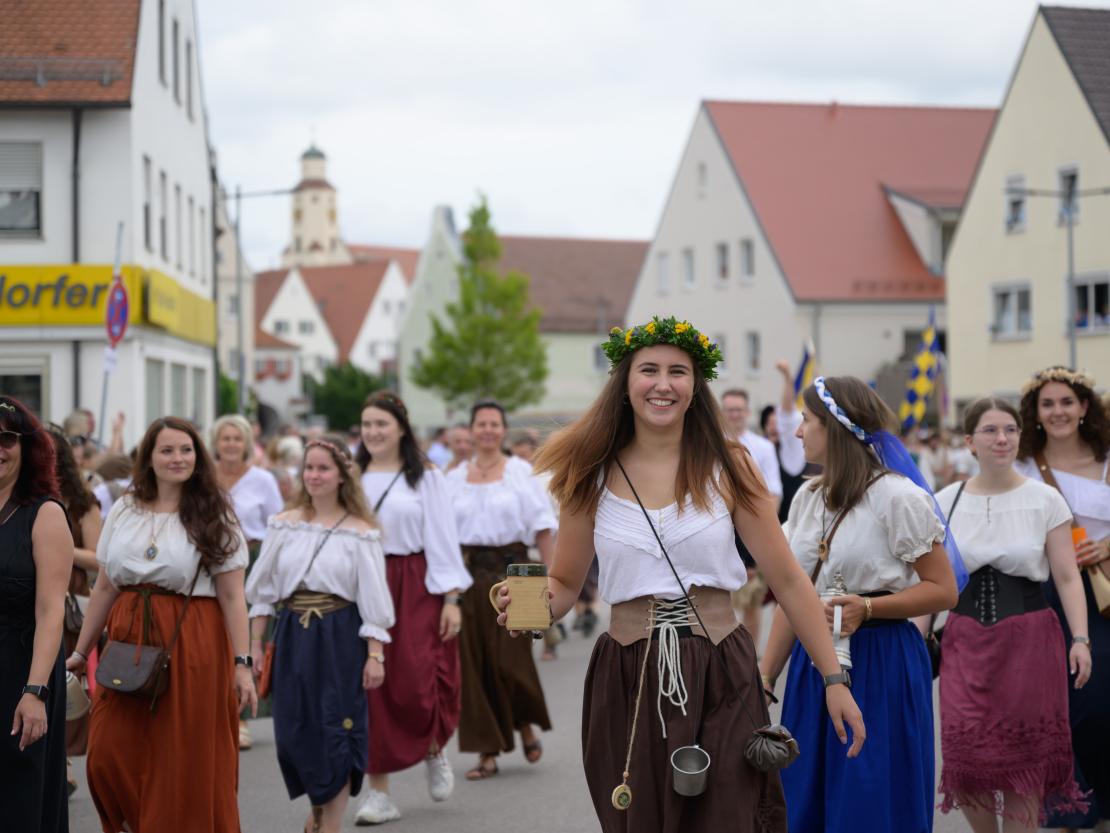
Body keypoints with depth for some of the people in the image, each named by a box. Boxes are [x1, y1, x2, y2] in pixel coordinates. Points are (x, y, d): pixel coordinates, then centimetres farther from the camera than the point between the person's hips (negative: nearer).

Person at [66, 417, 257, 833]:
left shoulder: (214, 516, 0)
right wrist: (81, 651, 12)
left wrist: (242, 663, -12)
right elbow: (104, 587, 12)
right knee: (109, 757, -3)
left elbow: (232, 596, -4)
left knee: (186, 766, 0)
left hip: (193, 647, -3)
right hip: (129, 642, 3)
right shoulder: (124, 510, 8)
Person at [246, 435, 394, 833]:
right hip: (293, 635, 3)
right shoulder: (284, 525, 5)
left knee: (335, 729, -1)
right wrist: (254, 645, 7)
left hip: (340, 638, -3)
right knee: (293, 730, 6)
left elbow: (373, 598, -4)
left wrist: (375, 654, -9)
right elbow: (263, 590, 10)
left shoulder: (360, 532, -3)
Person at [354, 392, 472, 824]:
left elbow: (441, 539, -2)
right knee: (370, 687, 0)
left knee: (415, 684, -9)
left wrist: (451, 598, -7)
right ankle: (379, 792, 8)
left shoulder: (426, 477, 1)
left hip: (414, 590, -3)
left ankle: (434, 750, 25)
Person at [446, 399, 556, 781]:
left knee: (509, 660, -5)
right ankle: (487, 751, 8)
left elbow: (542, 527, -1)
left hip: (510, 569, -3)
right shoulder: (455, 478, 9)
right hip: (469, 574, 3)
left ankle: (525, 725, 25)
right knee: (473, 663, 0)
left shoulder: (520, 472, 2)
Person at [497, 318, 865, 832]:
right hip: (627, 683, 1)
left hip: (721, 681, -1)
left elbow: (788, 581, 0)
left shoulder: (727, 467, -1)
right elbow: (564, 586, 9)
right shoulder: (593, 476, 2)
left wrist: (834, 678, -3)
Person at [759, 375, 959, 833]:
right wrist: (765, 678, 9)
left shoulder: (898, 497, -11)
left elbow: (943, 589, -10)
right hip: (813, 662, 7)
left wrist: (867, 608, -22)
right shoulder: (806, 498, 10)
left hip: (880, 665, -6)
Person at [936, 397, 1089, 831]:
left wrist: (1080, 638, -12)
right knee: (966, 755, -4)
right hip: (966, 640, 1)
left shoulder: (1045, 500, -1)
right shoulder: (945, 502, 4)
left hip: (1030, 639, -1)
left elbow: (1068, 578, -1)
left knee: (1024, 760, 1)